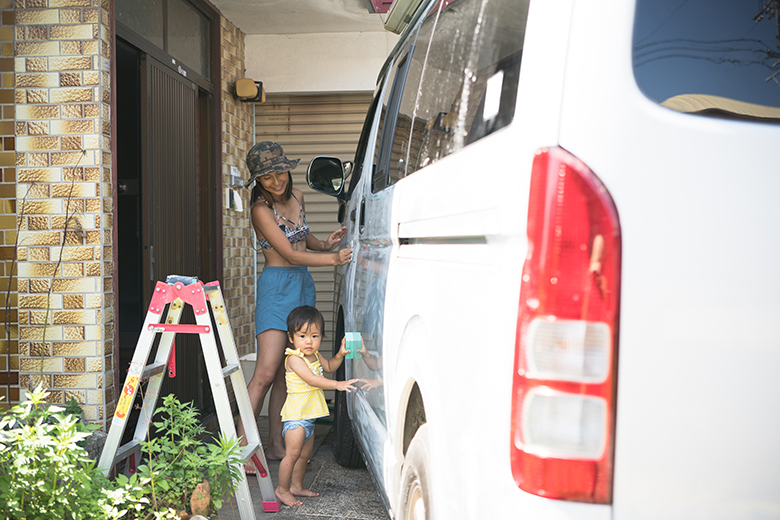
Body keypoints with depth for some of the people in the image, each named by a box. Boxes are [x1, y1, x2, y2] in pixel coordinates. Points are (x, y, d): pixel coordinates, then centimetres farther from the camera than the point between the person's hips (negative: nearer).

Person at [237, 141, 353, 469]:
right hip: (277, 285, -7)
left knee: (286, 373, 8)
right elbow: (290, 253, -19)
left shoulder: (296, 196, 9)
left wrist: (325, 244, 5)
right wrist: (334, 259, -27)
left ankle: (276, 445, 15)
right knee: (266, 373, -13)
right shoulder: (261, 209, -12)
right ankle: (241, 448, -8)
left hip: (303, 284, 7)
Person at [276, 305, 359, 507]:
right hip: (296, 414, -9)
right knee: (293, 453, -6)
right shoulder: (294, 358, -20)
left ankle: (296, 486, 30)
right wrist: (338, 384, -36)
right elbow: (312, 379, -30)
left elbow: (329, 367, 26)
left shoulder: (314, 355, 8)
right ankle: (282, 489, 9)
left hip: (308, 414, 9)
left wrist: (340, 355, 7)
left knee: (305, 452, 17)